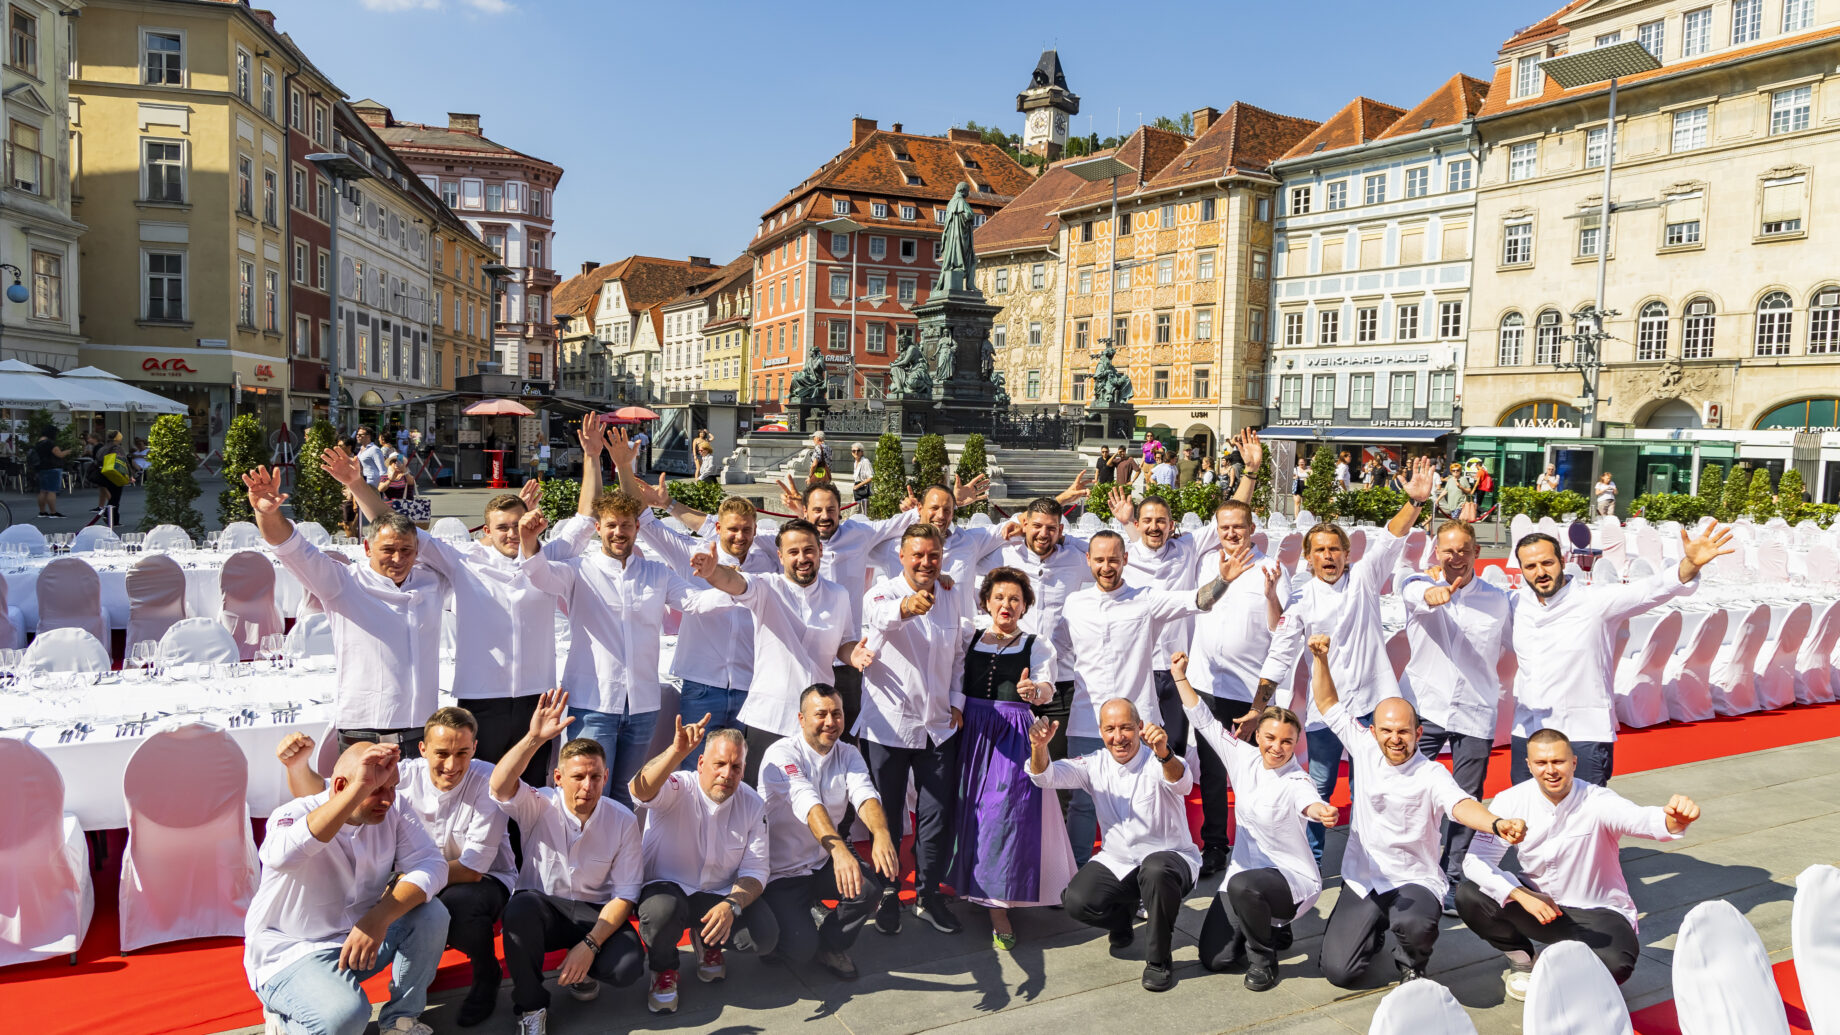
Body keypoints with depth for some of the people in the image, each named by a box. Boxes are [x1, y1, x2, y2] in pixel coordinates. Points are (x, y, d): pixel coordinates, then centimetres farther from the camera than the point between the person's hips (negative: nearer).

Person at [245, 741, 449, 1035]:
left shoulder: (391, 813, -6)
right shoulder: (296, 815, -20)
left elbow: (431, 864, -16)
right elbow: (283, 855, -45)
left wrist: (380, 917, -33)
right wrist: (361, 788, -50)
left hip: (363, 935, 6)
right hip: (292, 954, -5)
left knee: (431, 914, -19)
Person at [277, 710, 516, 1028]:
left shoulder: (488, 781, -22)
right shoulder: (405, 776, -12)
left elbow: (472, 868, -22)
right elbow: (321, 796, -14)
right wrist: (298, 765, -36)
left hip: (484, 881, -4)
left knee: (458, 904, -36)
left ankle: (487, 976, -2)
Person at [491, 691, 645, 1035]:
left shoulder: (623, 821, -8)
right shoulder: (540, 806, -10)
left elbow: (624, 896, -8)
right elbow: (500, 787, -33)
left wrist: (590, 945, -21)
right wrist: (534, 738, -46)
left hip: (596, 913, 1)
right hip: (542, 907, 0)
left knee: (627, 965, -28)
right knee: (520, 907, -36)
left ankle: (583, 971, 12)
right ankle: (531, 1006, -13)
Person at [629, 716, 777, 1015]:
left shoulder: (752, 804, -4)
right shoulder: (678, 788, -15)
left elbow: (754, 872, -6)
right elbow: (641, 790, -40)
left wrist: (731, 905, -26)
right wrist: (676, 751, -57)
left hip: (721, 894, 3)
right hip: (666, 888, -3)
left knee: (765, 937, -20)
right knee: (662, 908, -37)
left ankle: (708, 943, 16)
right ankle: (664, 969, -1)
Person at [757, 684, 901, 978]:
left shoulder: (848, 755, -1)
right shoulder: (781, 754, -18)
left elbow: (865, 795, -21)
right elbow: (807, 803, -35)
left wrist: (881, 834, -44)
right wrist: (839, 850, -52)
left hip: (822, 863, 5)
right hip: (781, 871, -5)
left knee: (869, 888, -23)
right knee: (801, 948, -21)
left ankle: (829, 944, 6)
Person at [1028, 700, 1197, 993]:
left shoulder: (1156, 763, -15)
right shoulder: (1095, 765, -2)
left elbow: (1181, 783, -37)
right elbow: (1046, 776, -12)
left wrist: (1164, 754, -60)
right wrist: (1039, 747, -36)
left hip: (1169, 857, -3)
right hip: (1116, 863, 4)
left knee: (1156, 869, -38)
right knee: (1076, 901, -21)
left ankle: (1158, 959, -15)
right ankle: (1123, 918, 15)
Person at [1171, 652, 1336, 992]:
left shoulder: (1296, 782, -20)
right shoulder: (1244, 758, -4)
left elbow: (1308, 802, -44)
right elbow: (1205, 721, 2)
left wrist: (1323, 812, -68)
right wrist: (1180, 676, -2)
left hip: (1293, 879, -6)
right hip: (1247, 869, 6)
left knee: (1242, 885, -39)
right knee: (1216, 959, -1)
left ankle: (1264, 959, -9)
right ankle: (1271, 930, 29)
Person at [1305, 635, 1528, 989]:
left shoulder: (1431, 775, -14)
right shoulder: (1365, 750, -2)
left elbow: (1460, 805, -35)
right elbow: (1327, 703, 6)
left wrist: (1497, 823, -56)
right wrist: (1320, 658, -7)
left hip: (1412, 882, -3)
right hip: (1361, 880, 3)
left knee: (1415, 924, -38)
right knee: (1339, 971, -6)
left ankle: (1412, 967, 1)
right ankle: (1372, 932, 30)